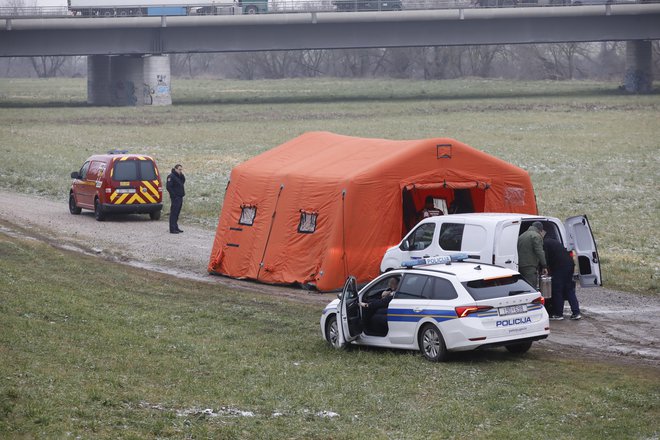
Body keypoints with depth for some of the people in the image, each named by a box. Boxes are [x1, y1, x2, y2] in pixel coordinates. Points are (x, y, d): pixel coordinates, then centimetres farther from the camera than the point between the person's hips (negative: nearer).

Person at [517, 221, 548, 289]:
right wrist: (544, 266, -12)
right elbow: (539, 252, -14)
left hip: (520, 266, 8)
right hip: (530, 267, -8)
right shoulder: (536, 236, -5)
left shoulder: (521, 236, 23)